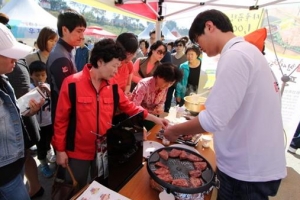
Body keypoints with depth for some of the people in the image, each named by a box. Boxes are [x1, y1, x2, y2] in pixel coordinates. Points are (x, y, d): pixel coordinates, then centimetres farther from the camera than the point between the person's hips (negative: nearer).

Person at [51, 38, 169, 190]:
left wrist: (154, 118, 3)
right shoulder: (72, 84, -17)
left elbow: (129, 107, 7)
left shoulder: (113, 85, -4)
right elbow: (61, 119, -11)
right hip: (78, 152, -3)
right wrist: (60, 150, -7)